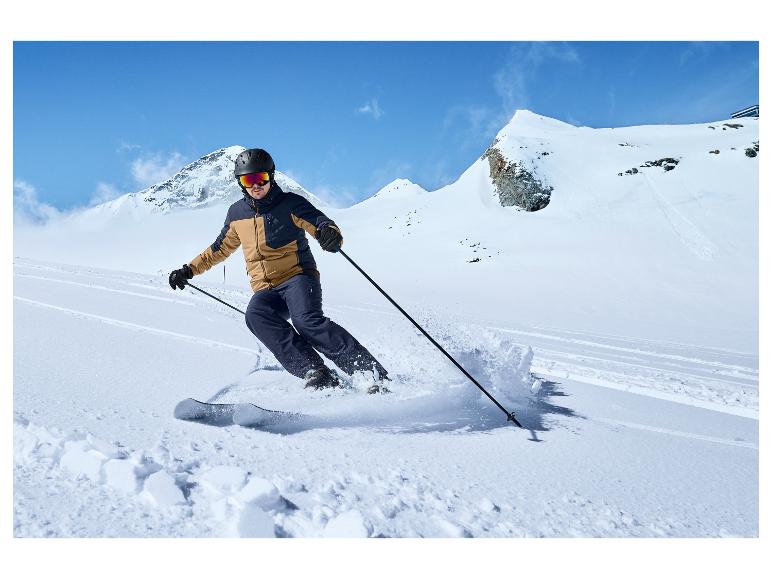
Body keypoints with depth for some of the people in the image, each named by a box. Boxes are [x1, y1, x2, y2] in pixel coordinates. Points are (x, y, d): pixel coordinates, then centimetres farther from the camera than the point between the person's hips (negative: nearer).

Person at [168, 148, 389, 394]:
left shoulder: (290, 203, 0)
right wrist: (190, 270, 28)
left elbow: (322, 224, -8)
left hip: (298, 276, -4)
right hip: (265, 290, 4)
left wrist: (331, 235, -32)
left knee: (307, 320, -33)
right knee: (256, 316, -31)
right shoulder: (237, 213, 14)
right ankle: (316, 373, -35)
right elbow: (221, 248, 29)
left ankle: (376, 375, -28)